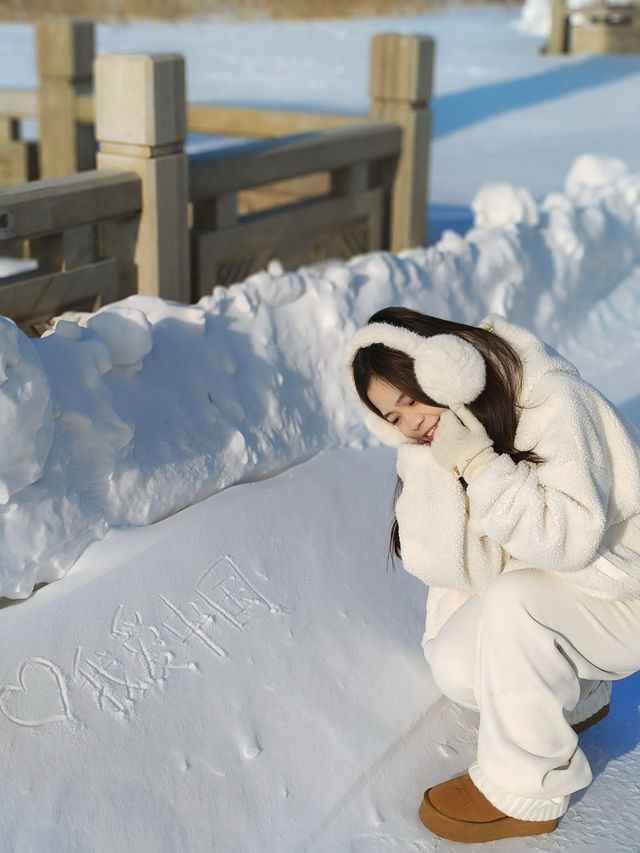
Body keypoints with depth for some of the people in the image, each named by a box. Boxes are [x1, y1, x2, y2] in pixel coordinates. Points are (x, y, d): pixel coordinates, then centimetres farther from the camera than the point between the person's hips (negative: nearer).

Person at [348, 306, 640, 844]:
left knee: (511, 599, -32)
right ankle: (575, 698, 16)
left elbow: (572, 538, -31)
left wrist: (480, 464, -34)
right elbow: (462, 567, -11)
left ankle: (524, 790, -15)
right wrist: (437, 468, -23)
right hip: (542, 591, 7)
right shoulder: (431, 446, -3)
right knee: (455, 667, -12)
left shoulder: (556, 403, -24)